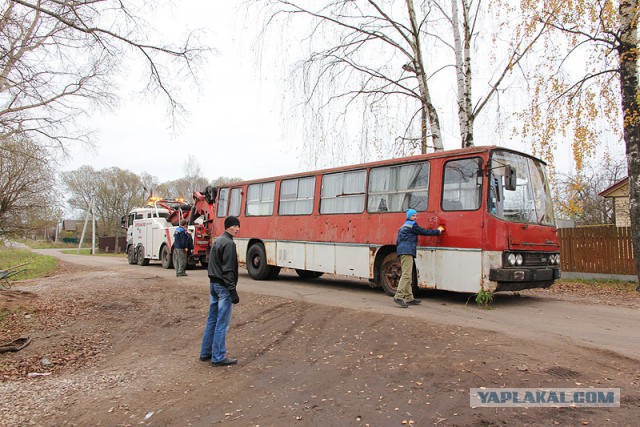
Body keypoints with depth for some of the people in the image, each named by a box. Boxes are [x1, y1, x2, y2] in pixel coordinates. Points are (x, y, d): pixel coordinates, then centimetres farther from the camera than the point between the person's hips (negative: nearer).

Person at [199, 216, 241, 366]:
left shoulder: (217, 241, 14)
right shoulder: (229, 243, -15)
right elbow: (228, 270, -20)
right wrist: (233, 291, -18)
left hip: (213, 284, 10)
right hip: (223, 286, -10)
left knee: (212, 320, 15)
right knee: (222, 323, -2)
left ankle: (206, 353, 23)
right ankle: (218, 357, 5)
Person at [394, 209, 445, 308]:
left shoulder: (404, 226, 26)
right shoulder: (412, 225, -2)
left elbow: (398, 242, 27)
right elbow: (424, 232, -3)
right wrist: (438, 231, 9)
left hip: (402, 251, 10)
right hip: (407, 251, -10)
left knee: (408, 277, 11)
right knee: (406, 274, -16)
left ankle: (409, 298, 13)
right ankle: (398, 296, -23)